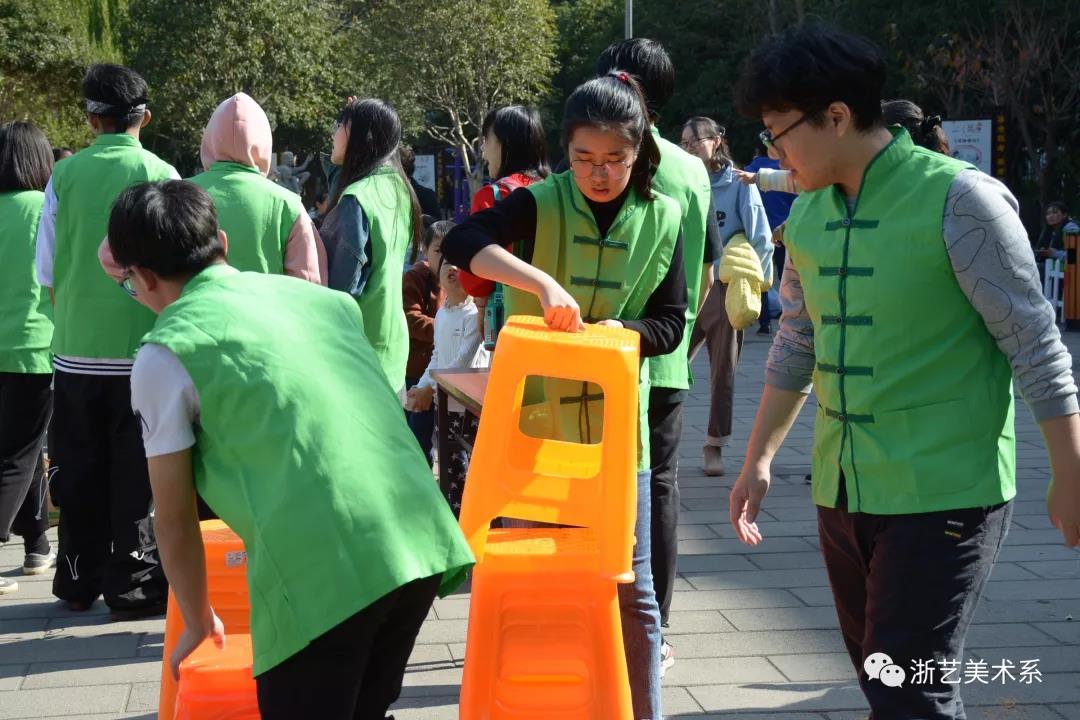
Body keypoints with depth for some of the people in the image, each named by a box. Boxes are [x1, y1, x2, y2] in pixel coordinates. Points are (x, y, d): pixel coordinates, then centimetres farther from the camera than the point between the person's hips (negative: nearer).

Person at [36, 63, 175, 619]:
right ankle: (131, 583, 8)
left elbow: (47, 271, 5)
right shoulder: (159, 174, -7)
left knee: (78, 472, 11)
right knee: (134, 472, 5)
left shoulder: (66, 175, 0)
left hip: (75, 349, 2)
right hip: (140, 347, -2)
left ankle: (78, 580, 19)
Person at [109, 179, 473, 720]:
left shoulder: (164, 356, 4)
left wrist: (198, 621, 24)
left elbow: (174, 517, 9)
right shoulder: (319, 297, 20)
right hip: (420, 545, 6)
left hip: (322, 577, -6)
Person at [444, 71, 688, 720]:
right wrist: (542, 283, -36)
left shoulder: (663, 219, 0)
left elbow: (671, 324, 3)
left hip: (616, 424, 1)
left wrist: (611, 331, -17)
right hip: (534, 421, -1)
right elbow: (461, 243, -23)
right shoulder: (540, 204, -6)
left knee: (631, 588, 6)